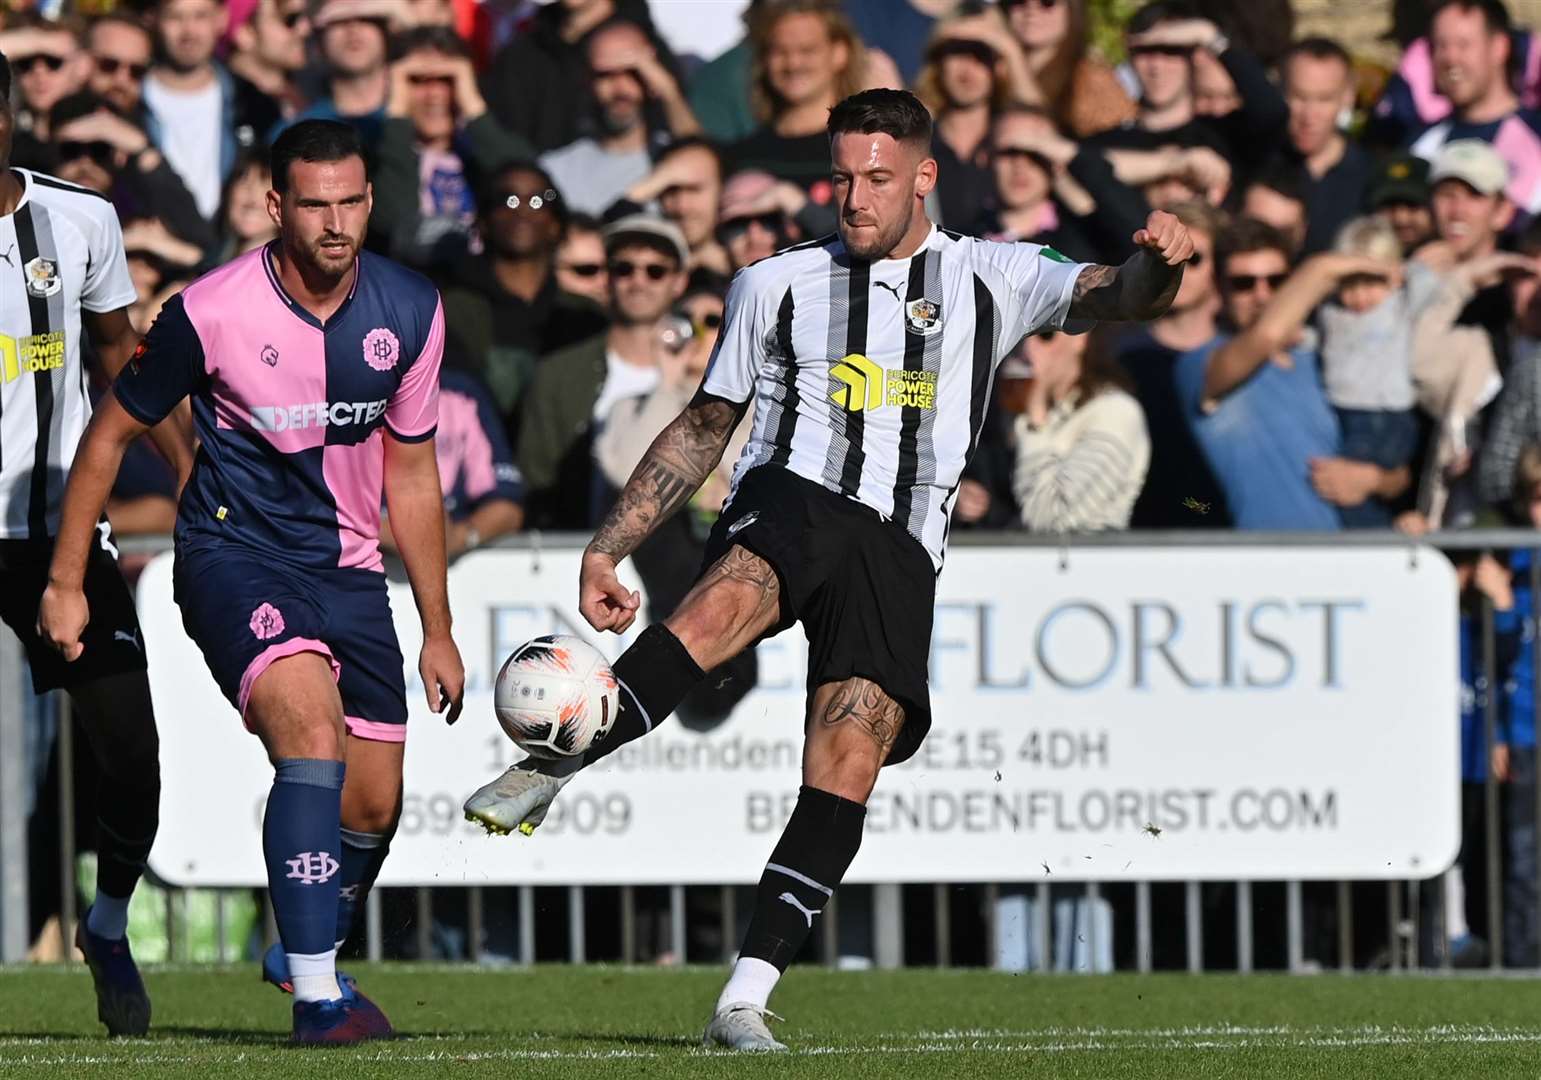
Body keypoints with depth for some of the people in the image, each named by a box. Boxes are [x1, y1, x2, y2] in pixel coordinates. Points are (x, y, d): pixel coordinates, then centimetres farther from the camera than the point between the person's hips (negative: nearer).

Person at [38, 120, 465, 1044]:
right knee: (313, 733, -28)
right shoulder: (212, 312, -16)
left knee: (374, 805, 6)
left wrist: (437, 628, 14)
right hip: (235, 552, -5)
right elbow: (114, 432, 0)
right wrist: (65, 581, 1)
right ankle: (315, 996, -25)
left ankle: (306, 953, 37)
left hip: (349, 568, 5)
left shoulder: (410, 312, -2)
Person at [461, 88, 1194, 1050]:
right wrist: (609, 548, 17)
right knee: (726, 604, -37)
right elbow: (703, 428, 24)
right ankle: (547, 772, -45)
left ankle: (746, 997, -14)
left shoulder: (993, 279, 16)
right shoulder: (778, 285, 19)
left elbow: (1115, 295, 3)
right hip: (788, 502, 0)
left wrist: (1158, 265, -23)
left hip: (900, 548, 0)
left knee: (846, 776, -15)